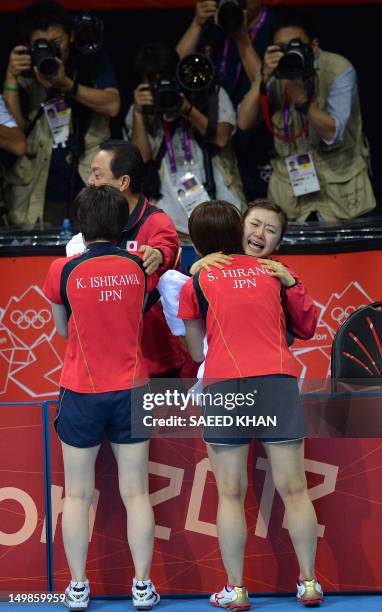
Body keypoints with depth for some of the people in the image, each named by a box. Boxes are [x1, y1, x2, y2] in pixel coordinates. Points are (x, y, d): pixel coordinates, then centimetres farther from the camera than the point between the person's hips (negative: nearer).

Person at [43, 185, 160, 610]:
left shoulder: (63, 271, -9)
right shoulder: (141, 267, -3)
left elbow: (62, 329, 6)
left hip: (81, 393, -1)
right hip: (131, 390, 2)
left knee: (77, 495, 8)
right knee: (136, 494, 6)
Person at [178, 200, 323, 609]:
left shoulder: (194, 284, 8)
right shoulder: (270, 273, 15)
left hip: (226, 386, -2)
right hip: (279, 380, 2)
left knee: (231, 495, 3)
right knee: (294, 489, 5)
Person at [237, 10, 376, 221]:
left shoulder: (339, 70, -12)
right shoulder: (274, 72, -1)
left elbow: (333, 133, -20)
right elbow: (244, 123, -12)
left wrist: (300, 97, -31)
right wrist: (264, 77, -22)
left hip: (339, 178, -3)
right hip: (290, 181, 3)